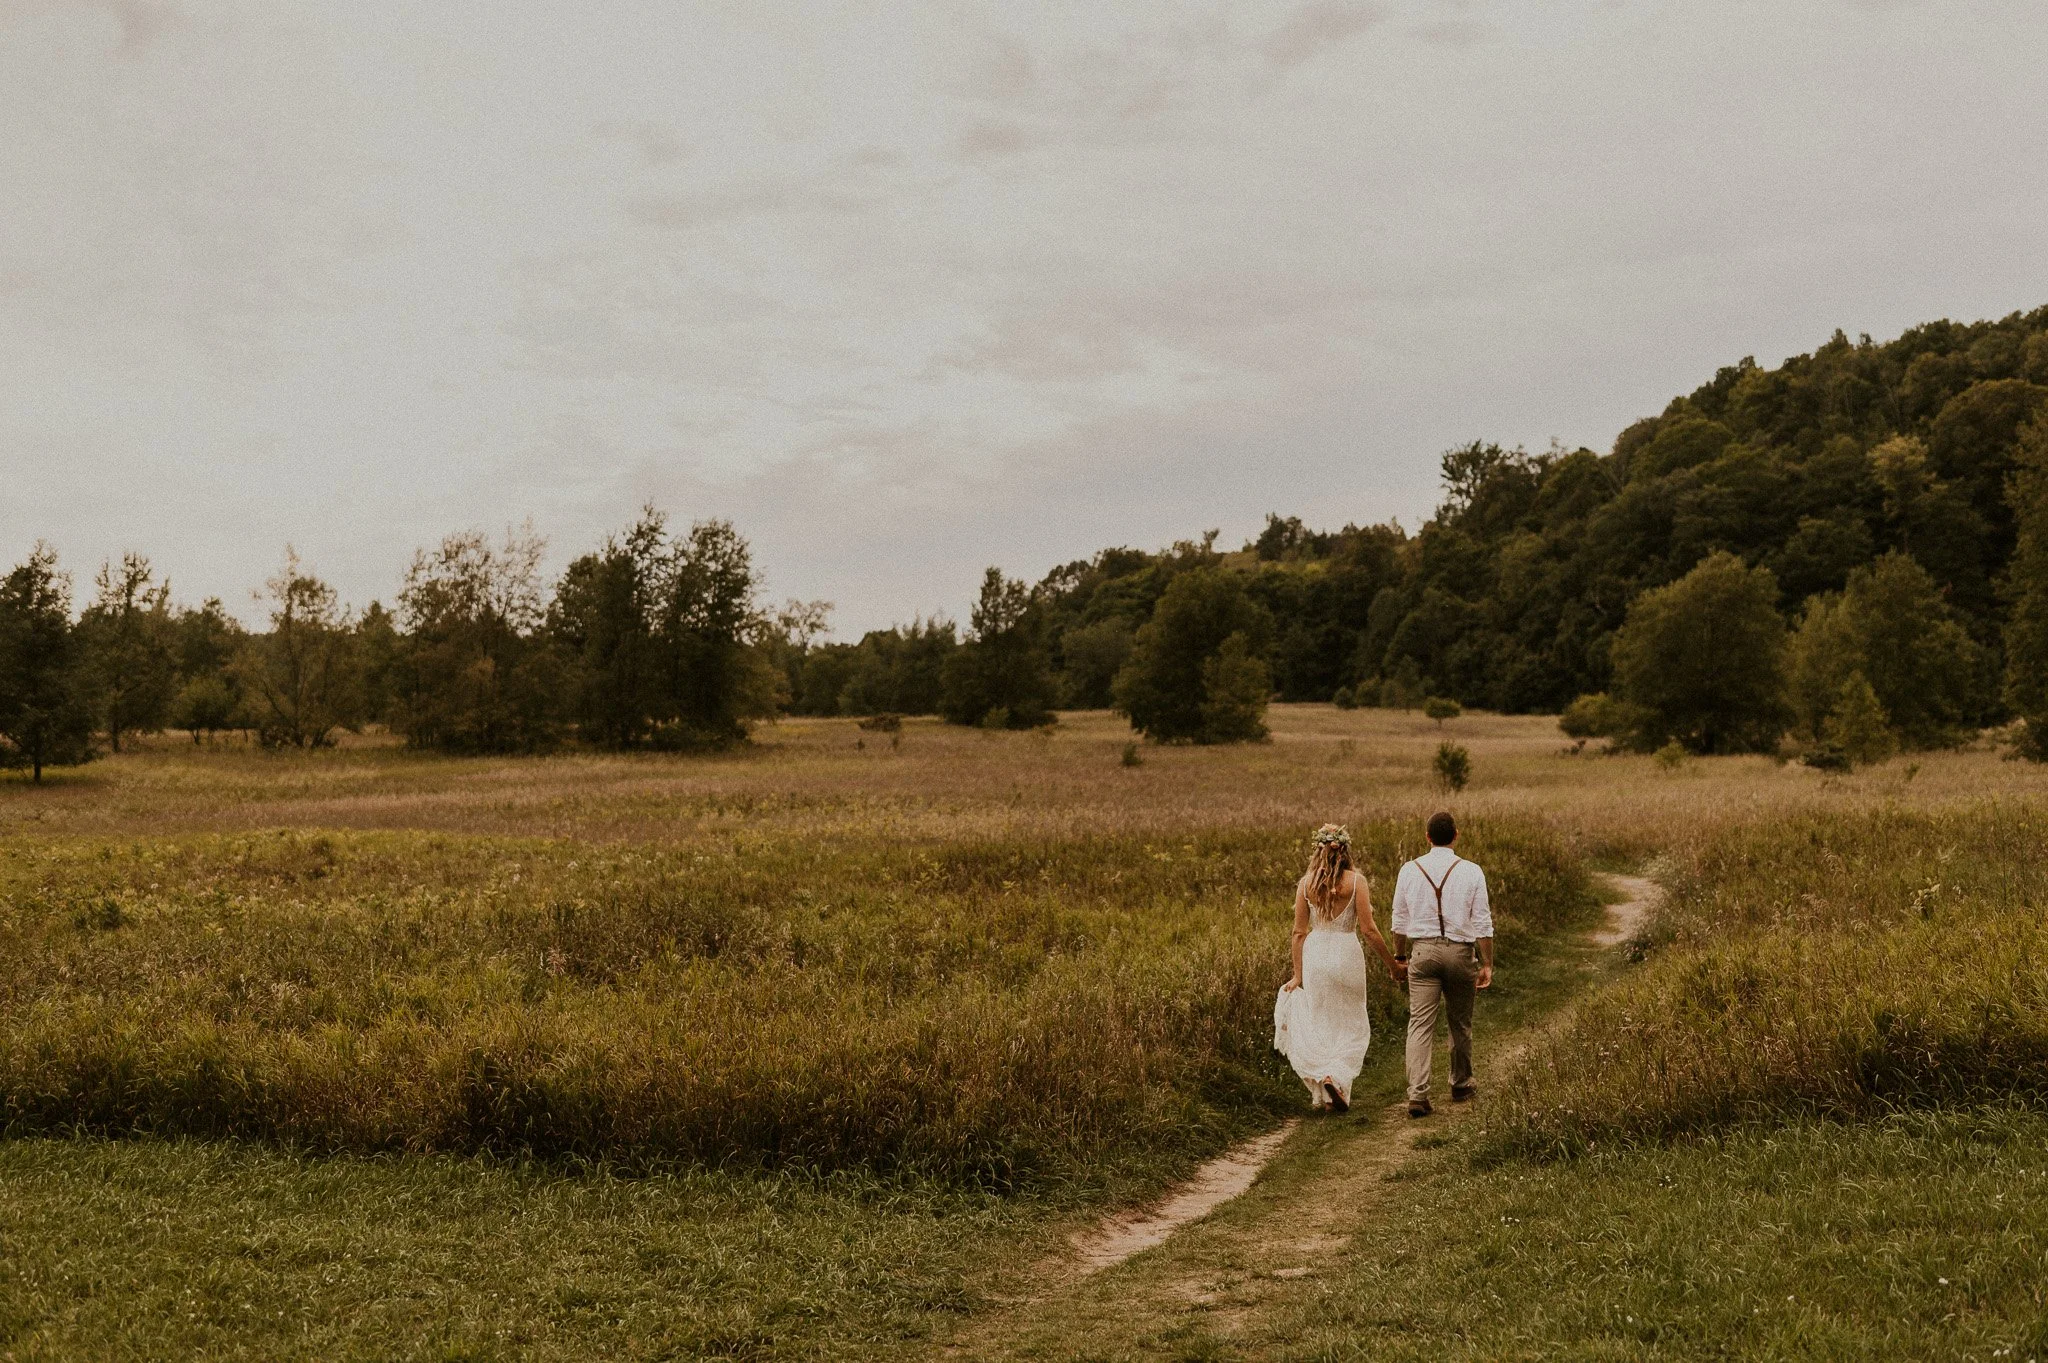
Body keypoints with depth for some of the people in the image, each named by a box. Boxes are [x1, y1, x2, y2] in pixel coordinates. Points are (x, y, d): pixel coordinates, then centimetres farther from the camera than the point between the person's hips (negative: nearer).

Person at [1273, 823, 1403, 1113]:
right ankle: (1336, 1076, -8)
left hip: (1314, 953, 3)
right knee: (1350, 1024, 13)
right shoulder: (1356, 881, -8)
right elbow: (1368, 929, -9)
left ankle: (1320, 1094, 15)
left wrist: (1298, 974, 6)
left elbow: (1299, 931, 1)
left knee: (1318, 1023, 14)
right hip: (1346, 952, -3)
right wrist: (1391, 962, 2)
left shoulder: (1306, 883, 0)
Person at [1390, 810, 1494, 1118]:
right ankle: (1461, 1085, 32)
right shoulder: (1471, 871, -4)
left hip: (1423, 951, 1)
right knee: (1460, 1023, 16)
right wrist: (1487, 964, 2)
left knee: (1420, 1023, -3)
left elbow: (1400, 920, 8)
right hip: (1460, 952, 0)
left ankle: (1417, 1094, -13)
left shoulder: (1410, 870, 2)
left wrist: (1400, 956, 19)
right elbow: (1483, 923, -4)